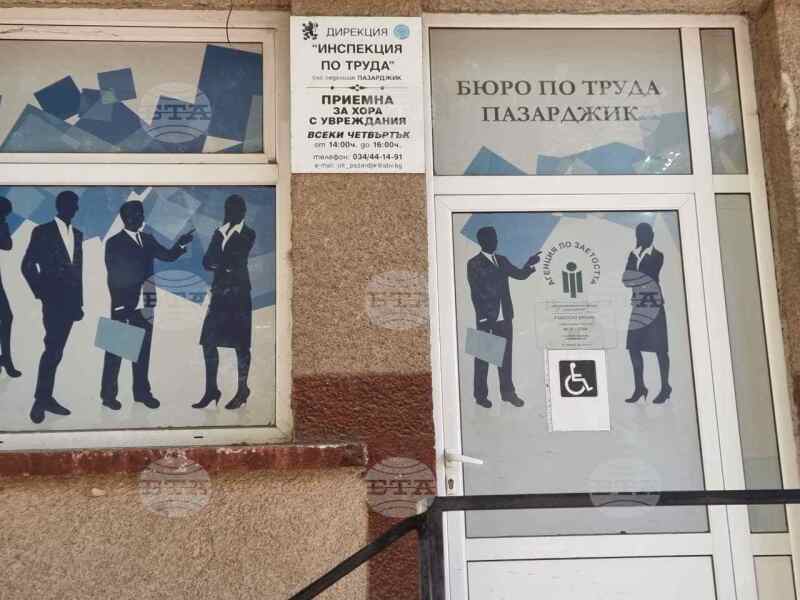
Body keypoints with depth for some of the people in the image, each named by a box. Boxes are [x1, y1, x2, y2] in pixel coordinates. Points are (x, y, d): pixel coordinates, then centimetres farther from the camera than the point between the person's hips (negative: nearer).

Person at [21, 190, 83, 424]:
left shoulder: (78, 234, 15)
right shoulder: (42, 231, -1)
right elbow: (28, 266, -3)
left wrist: (79, 301, 12)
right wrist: (42, 293, -8)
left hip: (70, 301, 5)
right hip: (53, 300, -5)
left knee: (56, 351, 8)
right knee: (53, 349, -11)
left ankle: (46, 397, 13)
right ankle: (40, 399, -3)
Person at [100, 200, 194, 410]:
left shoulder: (148, 240, 11)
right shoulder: (114, 243, -4)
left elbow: (168, 256, 8)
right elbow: (114, 277, -8)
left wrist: (181, 244, -10)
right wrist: (118, 305, -12)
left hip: (144, 305, 5)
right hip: (123, 306, -5)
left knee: (143, 350, 10)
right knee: (115, 351, 4)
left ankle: (142, 392, 19)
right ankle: (108, 394, 12)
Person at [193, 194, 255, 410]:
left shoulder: (248, 235, -1)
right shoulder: (219, 233, 15)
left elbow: (237, 260, -11)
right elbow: (207, 261, 5)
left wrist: (219, 263, 0)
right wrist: (226, 265, -11)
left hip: (238, 295, -5)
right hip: (219, 293, 5)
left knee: (240, 344, 2)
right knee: (209, 342, 2)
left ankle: (242, 390, 13)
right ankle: (211, 390, 10)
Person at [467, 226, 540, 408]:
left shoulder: (501, 260, 11)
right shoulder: (474, 264, -6)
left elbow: (520, 275, 9)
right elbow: (476, 293, -10)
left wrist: (530, 265, -11)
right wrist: (483, 316, -15)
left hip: (504, 317, 5)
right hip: (486, 319, -5)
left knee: (505, 355, 11)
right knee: (483, 357, 4)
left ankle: (507, 391, 21)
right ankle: (481, 395, 14)